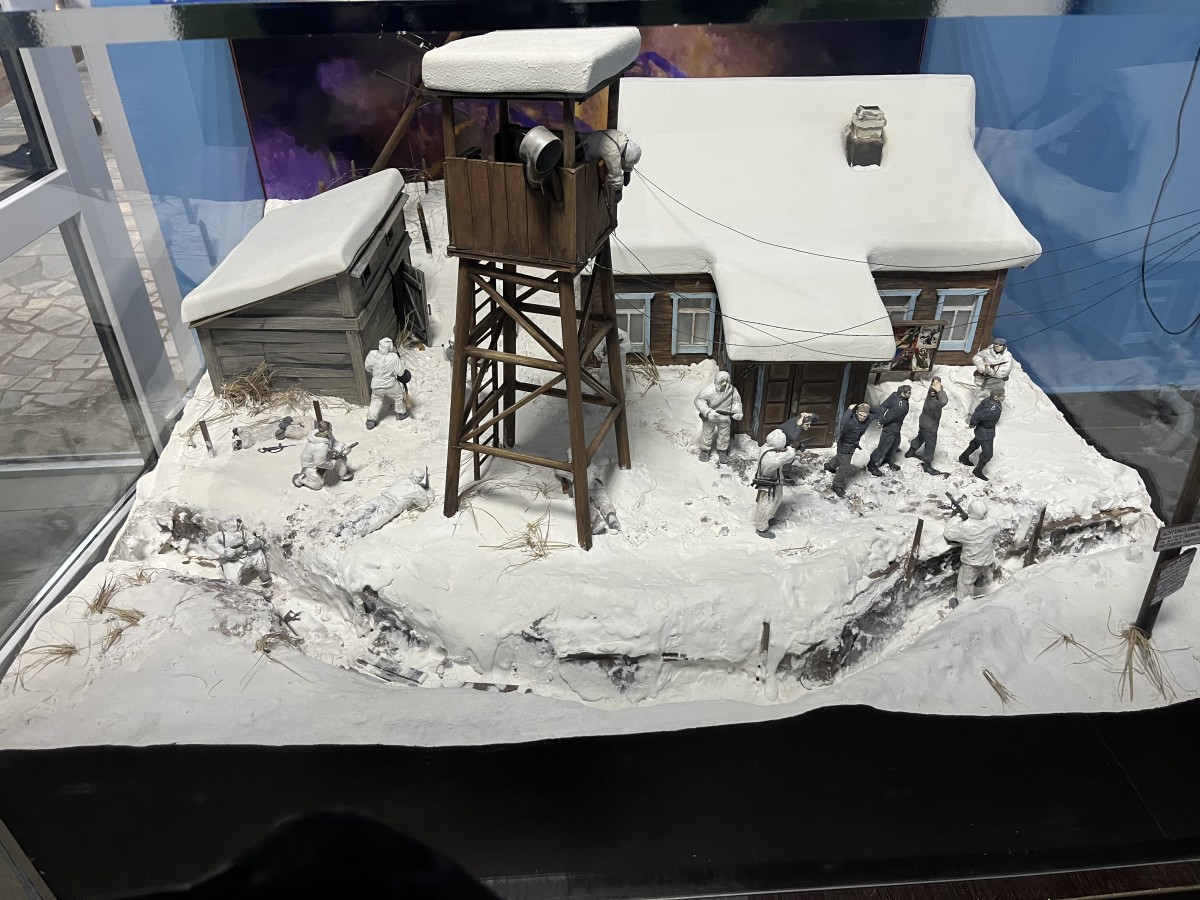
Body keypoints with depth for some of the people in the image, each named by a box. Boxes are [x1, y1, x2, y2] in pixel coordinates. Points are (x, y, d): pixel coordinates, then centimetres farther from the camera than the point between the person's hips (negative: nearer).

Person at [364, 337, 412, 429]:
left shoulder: (372, 354, -21)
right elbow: (401, 372, -19)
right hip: (390, 385, -2)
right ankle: (401, 413, 45)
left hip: (376, 385, 3)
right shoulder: (394, 357, -29)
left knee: (376, 401, 26)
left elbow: (367, 367, -2)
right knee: (399, 397, 27)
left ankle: (370, 420, 26)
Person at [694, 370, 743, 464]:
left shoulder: (732, 390, -14)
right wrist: (707, 412, -30)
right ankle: (705, 450, 37)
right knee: (707, 433, 14)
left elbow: (737, 401, 2)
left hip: (725, 418, 3)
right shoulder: (709, 390, -27)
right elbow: (699, 400, -21)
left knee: (724, 435, 17)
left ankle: (722, 451, 40)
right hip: (710, 418, -3)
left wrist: (738, 412, -14)